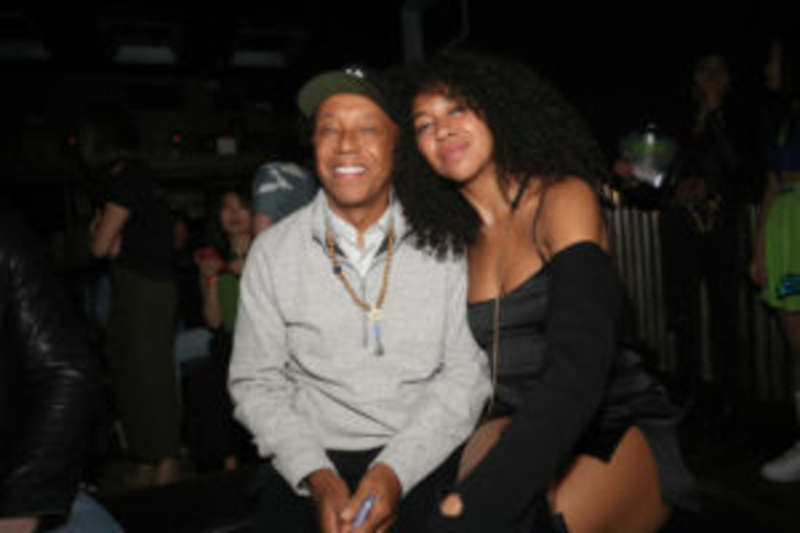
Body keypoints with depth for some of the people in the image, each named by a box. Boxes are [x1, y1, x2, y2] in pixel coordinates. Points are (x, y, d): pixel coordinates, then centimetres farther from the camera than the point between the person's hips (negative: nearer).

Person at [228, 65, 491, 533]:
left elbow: (467, 373, -2)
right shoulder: (273, 252, 2)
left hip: (429, 459, 0)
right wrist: (317, 477, -9)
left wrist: (395, 470, -12)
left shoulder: (443, 243, -1)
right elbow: (256, 382, 3)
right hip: (313, 465, 1)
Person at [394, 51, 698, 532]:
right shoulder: (458, 241, 8)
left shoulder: (565, 198, -9)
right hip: (521, 430, 4)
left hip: (620, 432, -4)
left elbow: (577, 369, -23)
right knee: (491, 439, -30)